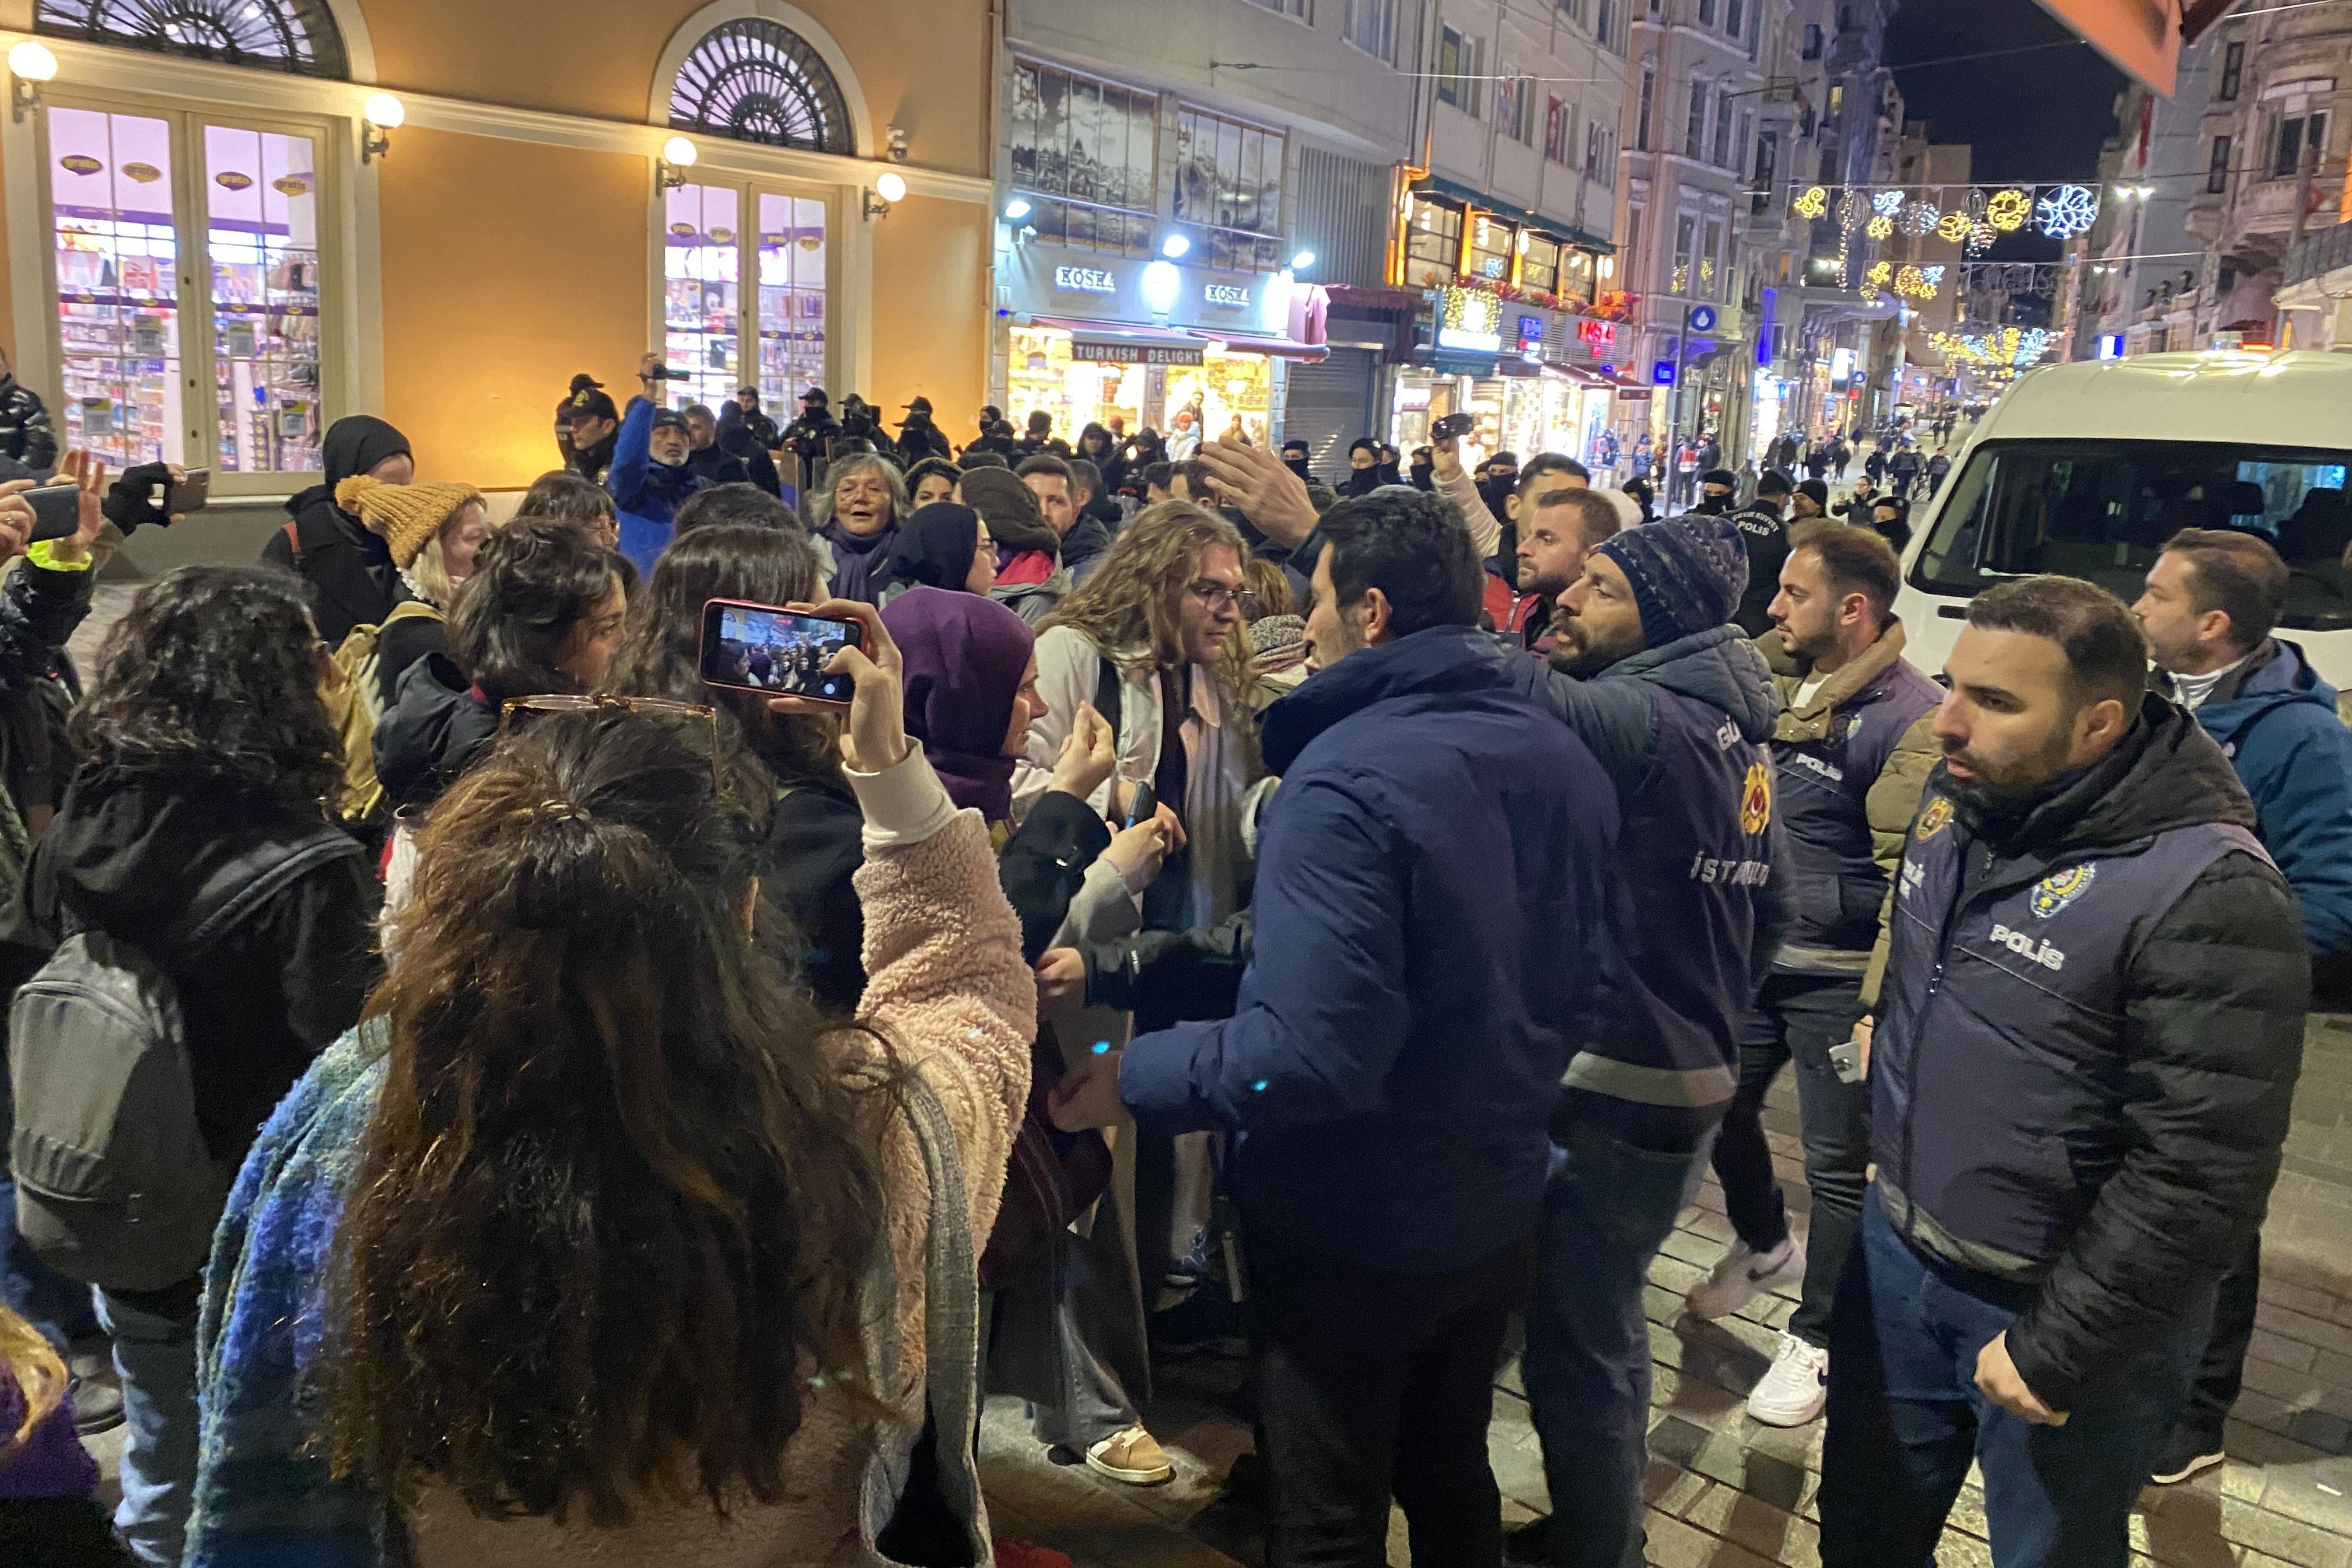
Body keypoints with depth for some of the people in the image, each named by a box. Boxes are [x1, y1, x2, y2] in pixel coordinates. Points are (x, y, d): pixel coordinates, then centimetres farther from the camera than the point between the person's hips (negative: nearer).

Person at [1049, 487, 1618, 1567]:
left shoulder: (1343, 780, -25)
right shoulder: (1563, 759, 1)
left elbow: (1314, 1052, -32)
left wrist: (1134, 1079, -20)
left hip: (1354, 1231, -7)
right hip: (1497, 1205, 7)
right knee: (1450, 1476, 27)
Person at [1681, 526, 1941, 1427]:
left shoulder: (1911, 717, -18)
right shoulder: (1774, 678, 3)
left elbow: (1910, 876, -20)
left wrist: (1883, 1003, -21)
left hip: (1839, 979, -7)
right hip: (1749, 955, 7)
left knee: (1839, 1165, 6)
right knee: (1719, 1113, 20)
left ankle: (1816, 1337, 24)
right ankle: (1764, 1248, 47)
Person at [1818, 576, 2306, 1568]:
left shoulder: (2207, 892, -26)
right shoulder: (1959, 800, -2)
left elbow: (2202, 1172, -25)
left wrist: (2056, 1349, -20)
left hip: (2072, 1306, -6)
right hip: (1898, 1253, 6)